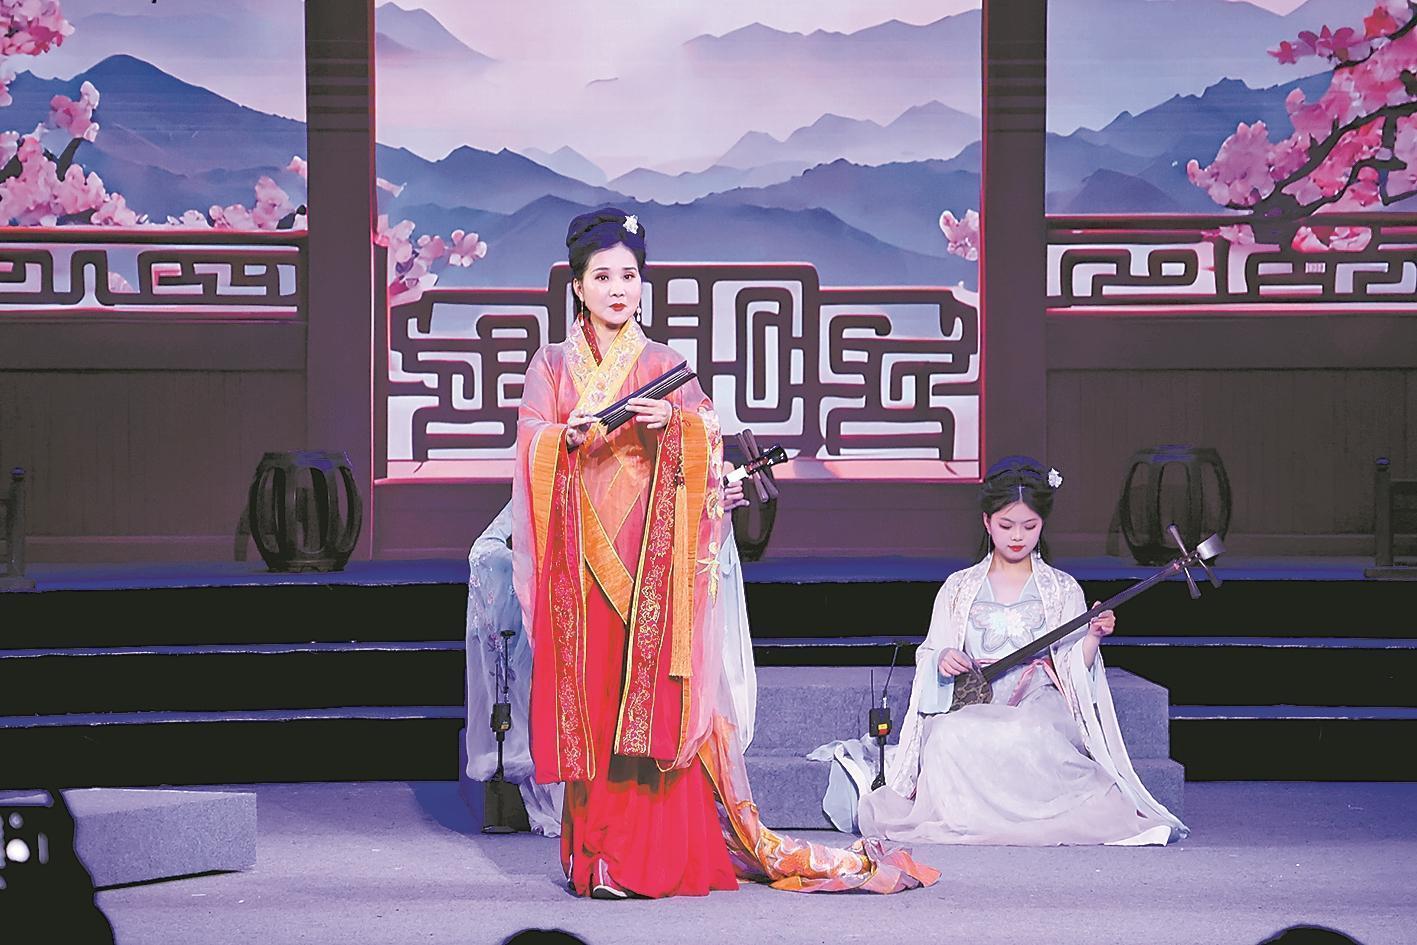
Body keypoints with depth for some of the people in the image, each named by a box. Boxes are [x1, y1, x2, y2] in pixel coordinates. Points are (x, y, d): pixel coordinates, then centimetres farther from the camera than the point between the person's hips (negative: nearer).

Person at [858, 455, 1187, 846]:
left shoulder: (1063, 590, 14)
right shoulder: (959, 588, 17)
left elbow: (1075, 670, 9)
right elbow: (930, 658, 18)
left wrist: (1093, 637, -9)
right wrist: (942, 662, -5)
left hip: (1040, 702, -1)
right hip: (972, 707, 1)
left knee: (1029, 735, -40)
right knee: (950, 736, -37)